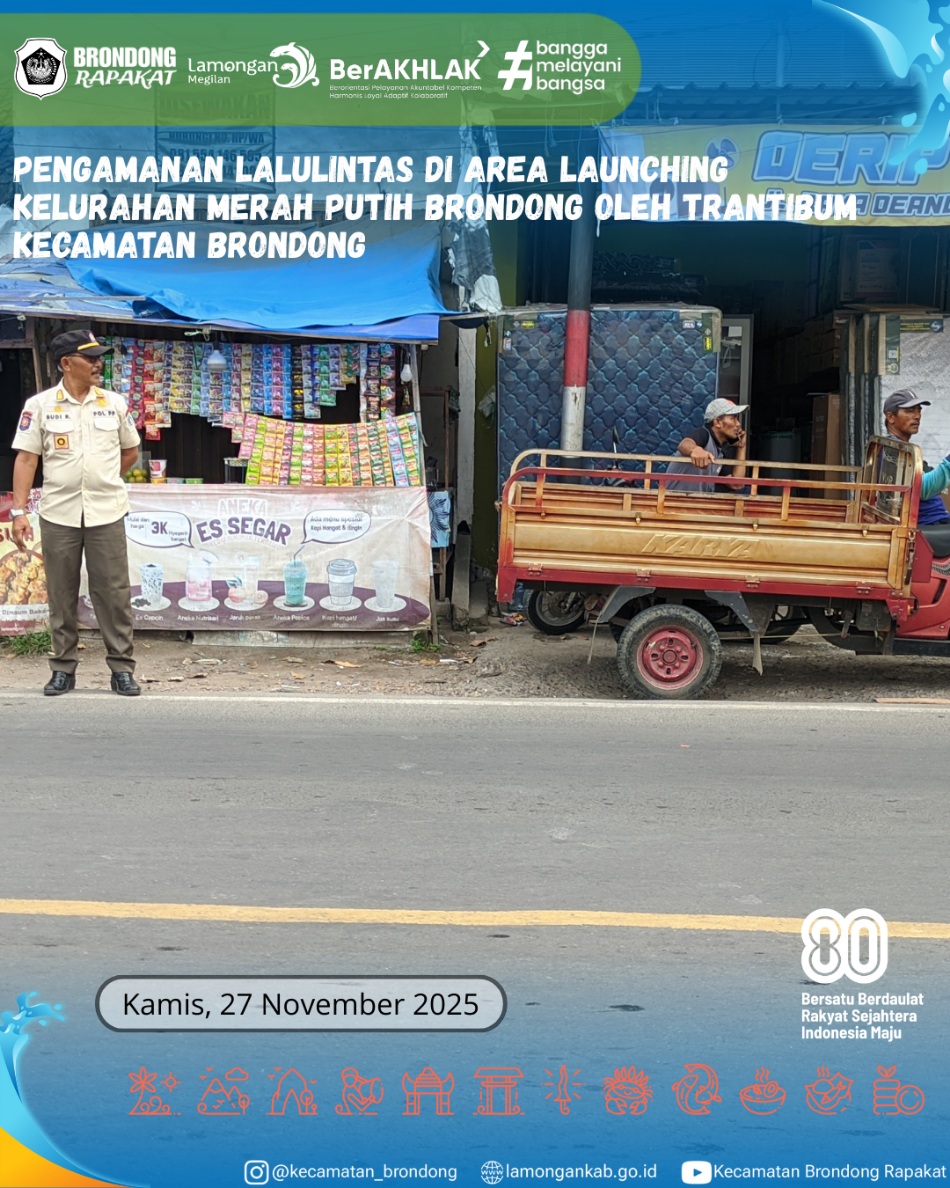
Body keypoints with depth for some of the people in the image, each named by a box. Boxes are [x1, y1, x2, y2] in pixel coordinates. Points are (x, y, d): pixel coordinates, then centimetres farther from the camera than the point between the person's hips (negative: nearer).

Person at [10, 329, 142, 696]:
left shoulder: (114, 403, 5)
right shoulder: (39, 405, -1)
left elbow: (130, 451, 18)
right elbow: (26, 459, -2)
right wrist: (19, 511, -8)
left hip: (106, 514, 1)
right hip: (58, 515, -1)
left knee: (114, 594, 1)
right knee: (61, 596, 7)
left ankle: (122, 668, 10)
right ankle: (63, 669, 18)